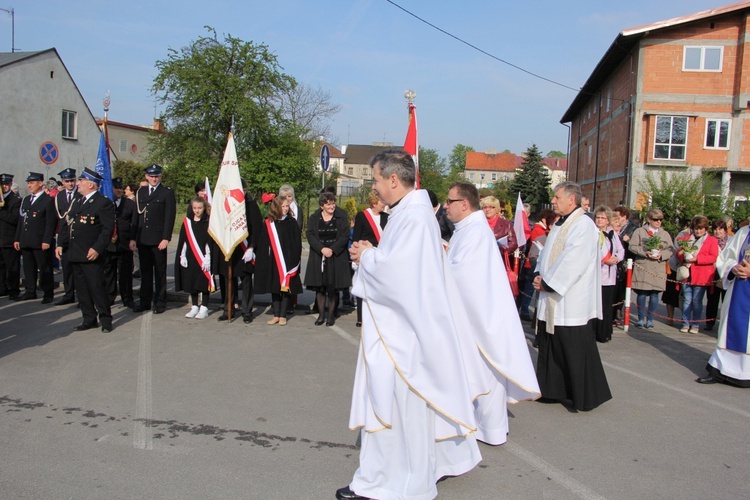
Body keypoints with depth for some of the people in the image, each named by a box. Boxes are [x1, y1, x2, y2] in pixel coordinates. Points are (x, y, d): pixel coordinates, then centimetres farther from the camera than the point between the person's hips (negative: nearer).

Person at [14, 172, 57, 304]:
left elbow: (51, 222, -11)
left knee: (45, 269, -1)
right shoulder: (26, 200, 18)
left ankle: (48, 294, 6)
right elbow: (21, 220, 19)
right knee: (28, 268, 11)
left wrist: (47, 241, -16)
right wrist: (17, 238, 14)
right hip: (26, 242, 7)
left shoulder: (49, 200, -5)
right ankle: (30, 292, 20)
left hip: (41, 242, -7)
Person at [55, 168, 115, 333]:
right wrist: (61, 244, 9)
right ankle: (89, 319, 20)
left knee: (96, 287, -5)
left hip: (91, 255, -8)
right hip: (75, 254, 8)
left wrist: (97, 248, -21)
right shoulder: (76, 202, 17)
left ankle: (105, 320, 6)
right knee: (82, 289, 11)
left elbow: (108, 229, -14)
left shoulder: (103, 202, -9)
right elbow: (66, 224, 19)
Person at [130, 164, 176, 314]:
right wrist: (133, 238, 7)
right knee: (145, 272, 10)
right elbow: (136, 216, 13)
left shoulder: (167, 193, -1)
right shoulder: (140, 192, 13)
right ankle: (145, 302, 18)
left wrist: (166, 238, -13)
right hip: (142, 239, 4)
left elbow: (170, 217, -6)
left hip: (158, 240, -4)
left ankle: (160, 303, 12)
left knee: (160, 272, 4)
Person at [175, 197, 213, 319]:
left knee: (204, 282, 0)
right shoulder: (187, 222, 6)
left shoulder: (208, 223, -4)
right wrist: (182, 256, 2)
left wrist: (207, 258, -12)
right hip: (190, 258, 4)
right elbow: (182, 241, 8)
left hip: (203, 259, -4)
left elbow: (210, 242, -6)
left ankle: (204, 308, 8)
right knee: (191, 282, 9)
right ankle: (194, 307, 20)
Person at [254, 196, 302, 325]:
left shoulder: (292, 222, 0)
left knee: (286, 287, 3)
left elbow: (297, 243, -1)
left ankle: (283, 315, 12)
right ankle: (276, 315, 17)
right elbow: (263, 244, 1)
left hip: (288, 261, -1)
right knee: (274, 287, 8)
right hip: (273, 261, 1)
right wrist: (263, 261, -6)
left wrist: (294, 260, -9)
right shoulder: (268, 223, 2)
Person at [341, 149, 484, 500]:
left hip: (404, 331, -10)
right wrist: (371, 254, 2)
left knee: (401, 404, 1)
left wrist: (366, 255, -9)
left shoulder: (414, 217, -20)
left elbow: (393, 270, -27)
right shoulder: (409, 211, 12)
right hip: (401, 326, 10)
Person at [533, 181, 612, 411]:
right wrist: (539, 276, 0)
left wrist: (547, 282, -14)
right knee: (550, 347, 14)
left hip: (571, 303, -9)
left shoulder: (584, 226, -15)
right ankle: (552, 390, 25)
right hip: (552, 301, 9)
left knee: (576, 349, -2)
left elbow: (573, 263, -21)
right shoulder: (559, 225, 15)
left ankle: (587, 397, 11)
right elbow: (547, 254, 17)